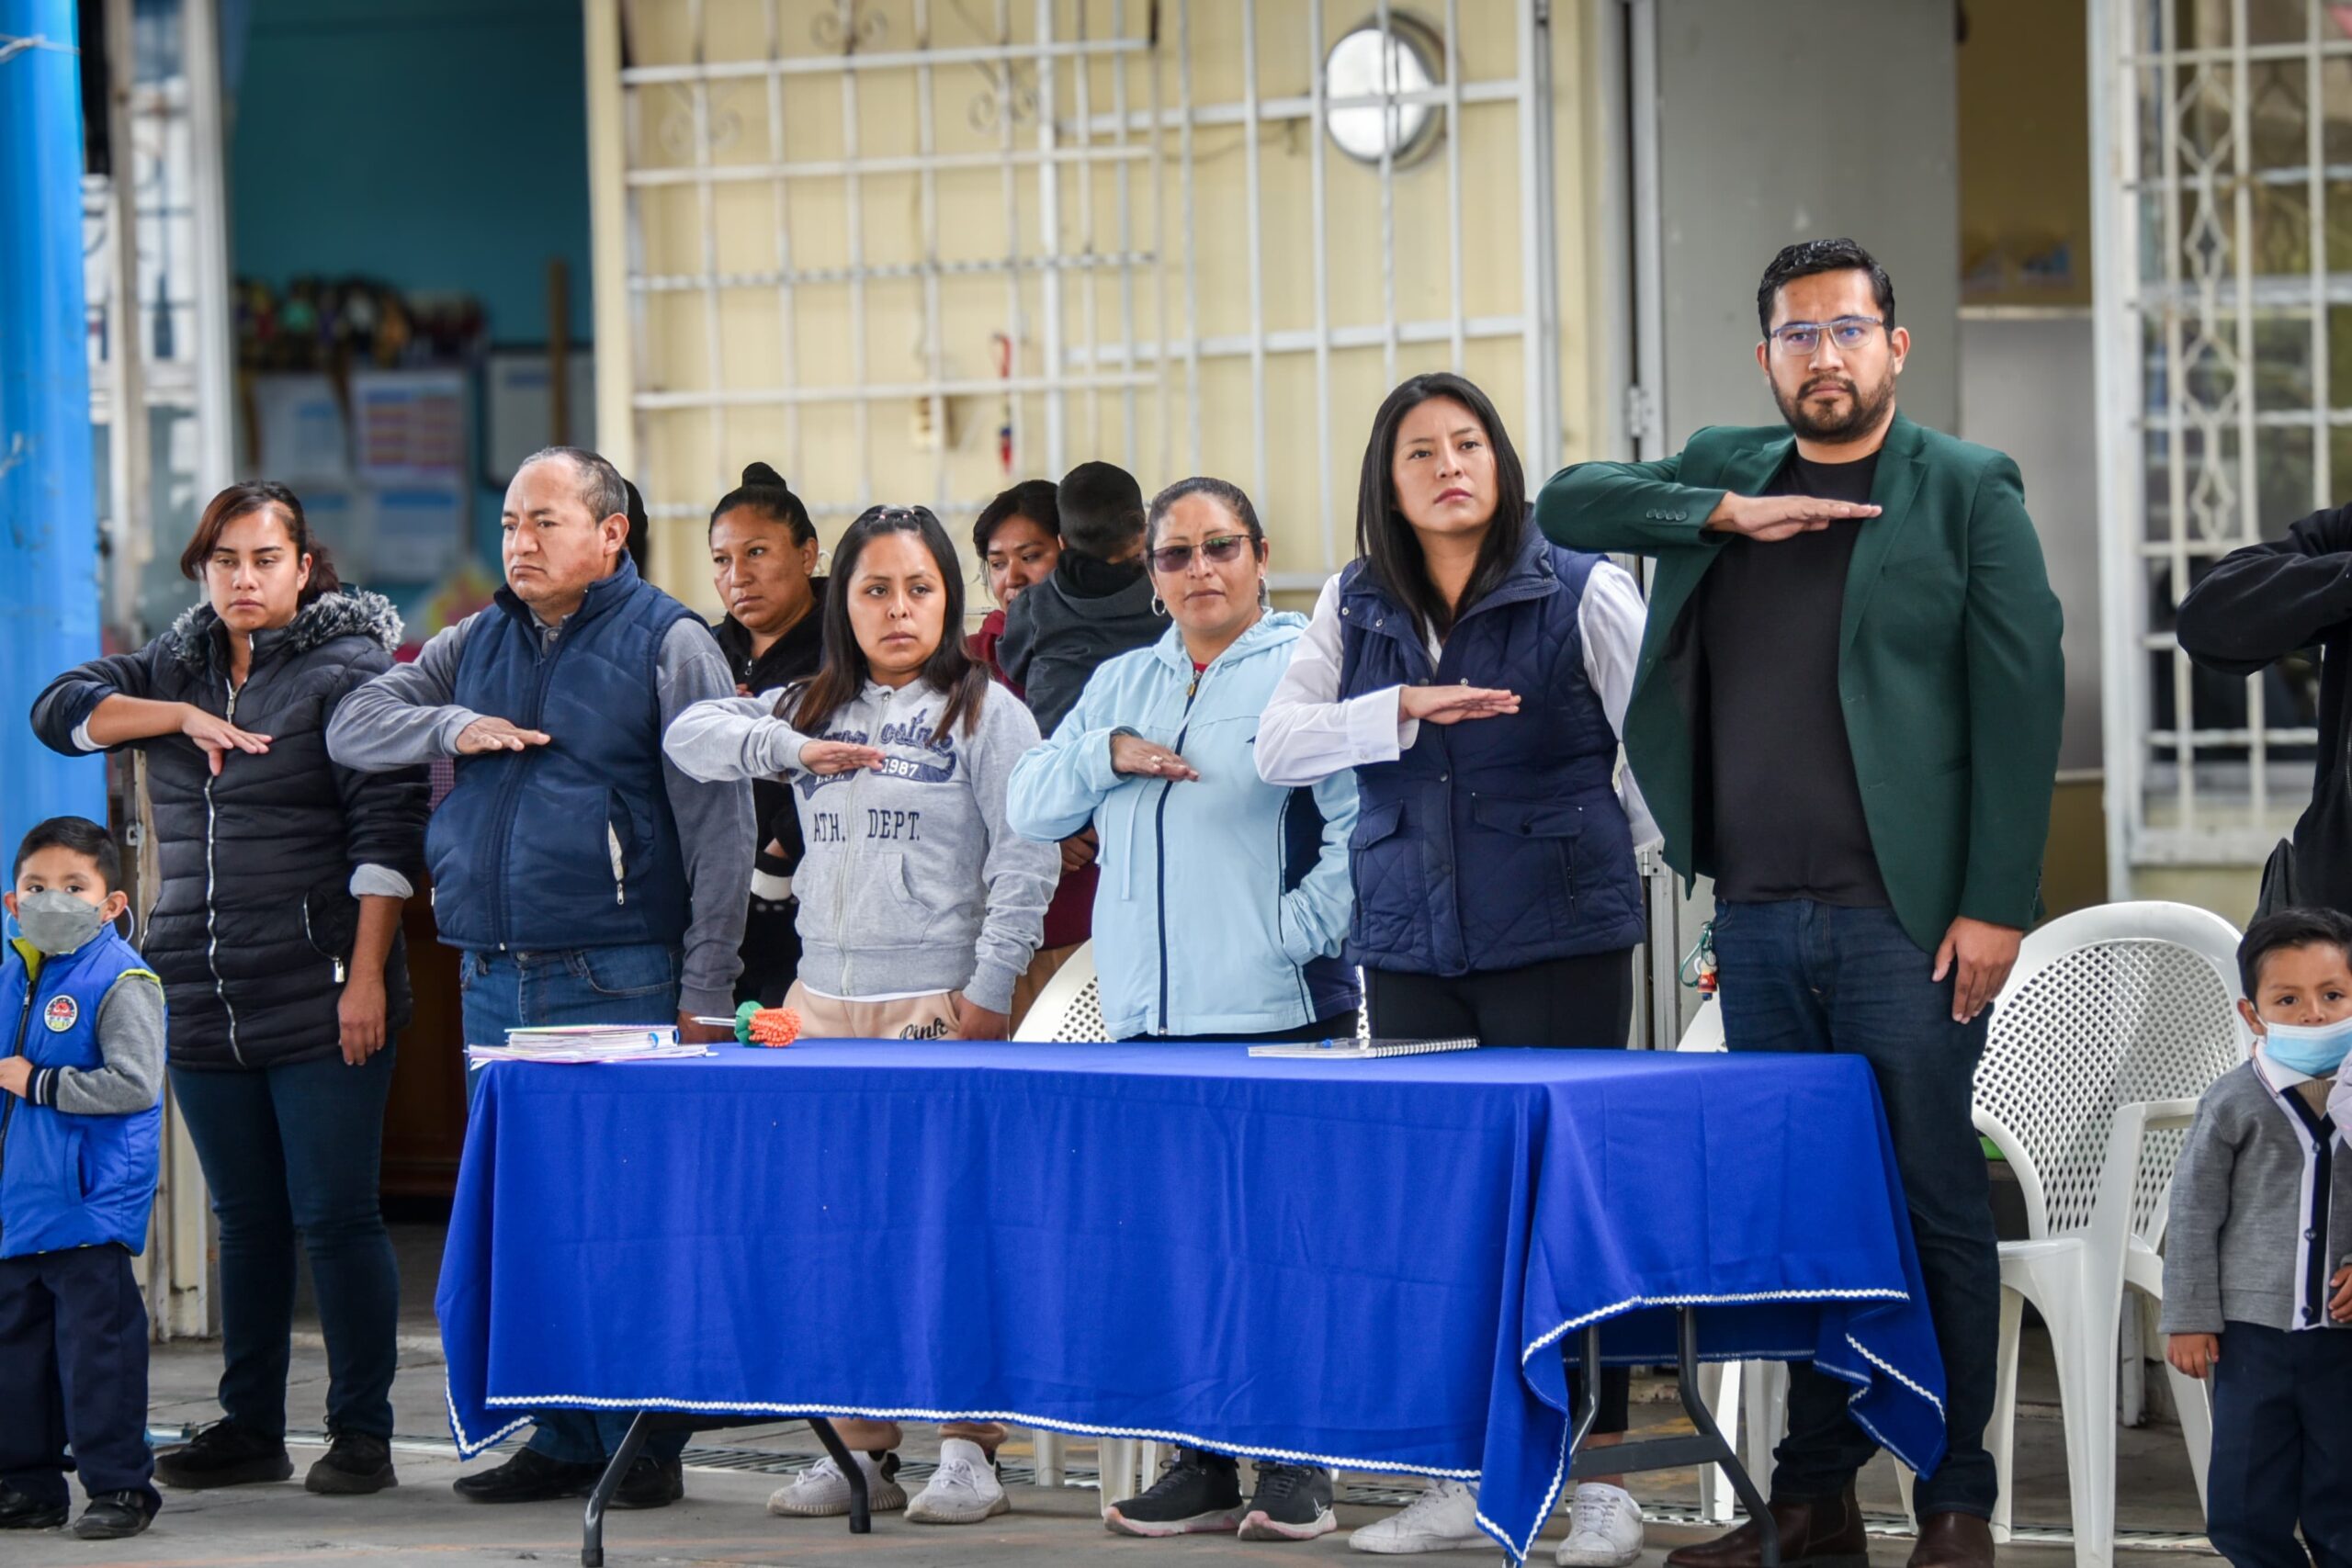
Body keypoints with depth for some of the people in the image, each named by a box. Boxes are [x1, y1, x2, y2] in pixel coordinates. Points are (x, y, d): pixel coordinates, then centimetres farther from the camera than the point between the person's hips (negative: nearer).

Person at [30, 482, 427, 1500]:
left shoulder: (347, 670, -3)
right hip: (204, 1001, 6)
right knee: (246, 1222, 12)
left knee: (335, 1216, -4)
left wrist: (366, 976, -15)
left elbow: (386, 831, -9)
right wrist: (181, 715, -9)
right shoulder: (177, 668, 14)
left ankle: (361, 1432, 3)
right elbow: (60, 710, 4)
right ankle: (250, 1428, 19)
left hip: (319, 998, -6)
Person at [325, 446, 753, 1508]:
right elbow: (353, 728, 16)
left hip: (618, 981, -6)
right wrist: (452, 729, -4)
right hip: (494, 982, 6)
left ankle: (644, 1445, 1)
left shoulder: (668, 645, -1)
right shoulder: (475, 646, 16)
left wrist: (705, 991, -11)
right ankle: (561, 1438, 13)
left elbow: (718, 825, -5)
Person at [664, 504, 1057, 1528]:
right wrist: (792, 749, -7)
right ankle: (858, 1449, 10)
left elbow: (1025, 860, -3)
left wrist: (989, 988, -10)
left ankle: (969, 1450, 0)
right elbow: (690, 735, 8)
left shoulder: (986, 714, 2)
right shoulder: (812, 709, 15)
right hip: (821, 1002, 4)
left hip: (940, 1004, -4)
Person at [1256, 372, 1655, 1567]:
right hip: (1410, 948, 4)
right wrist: (1409, 708, -14)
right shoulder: (1356, 607, 9)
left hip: (1560, 940, -4)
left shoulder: (1581, 594, -3)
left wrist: (1606, 848, 8)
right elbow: (1278, 747, -2)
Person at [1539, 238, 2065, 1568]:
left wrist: (1996, 906, -11)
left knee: (1937, 1207, -2)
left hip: (1904, 917, -4)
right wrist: (1730, 513, -8)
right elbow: (1571, 503, 6)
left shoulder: (1968, 491, 1)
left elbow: (2022, 700, -4)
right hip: (1759, 920, 4)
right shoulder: (1724, 471, 15)